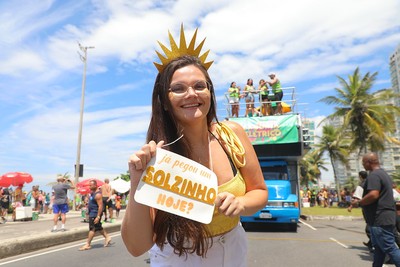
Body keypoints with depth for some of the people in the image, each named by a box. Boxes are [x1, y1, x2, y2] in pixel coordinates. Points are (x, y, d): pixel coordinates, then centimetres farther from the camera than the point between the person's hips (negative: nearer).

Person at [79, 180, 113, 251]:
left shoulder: (97, 194, -21)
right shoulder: (93, 192, 10)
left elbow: (100, 206, -24)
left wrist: (98, 216, -27)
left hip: (95, 214, -11)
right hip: (92, 213, 11)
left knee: (92, 229, -4)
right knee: (99, 227, 17)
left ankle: (88, 244, 2)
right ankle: (107, 238, 28)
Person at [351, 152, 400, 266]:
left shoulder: (374, 175, -17)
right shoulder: (384, 173, 16)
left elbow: (373, 195, -29)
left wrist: (358, 202, -15)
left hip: (380, 219, -11)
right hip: (385, 217, 11)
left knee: (390, 248, -6)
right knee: (379, 247, 16)